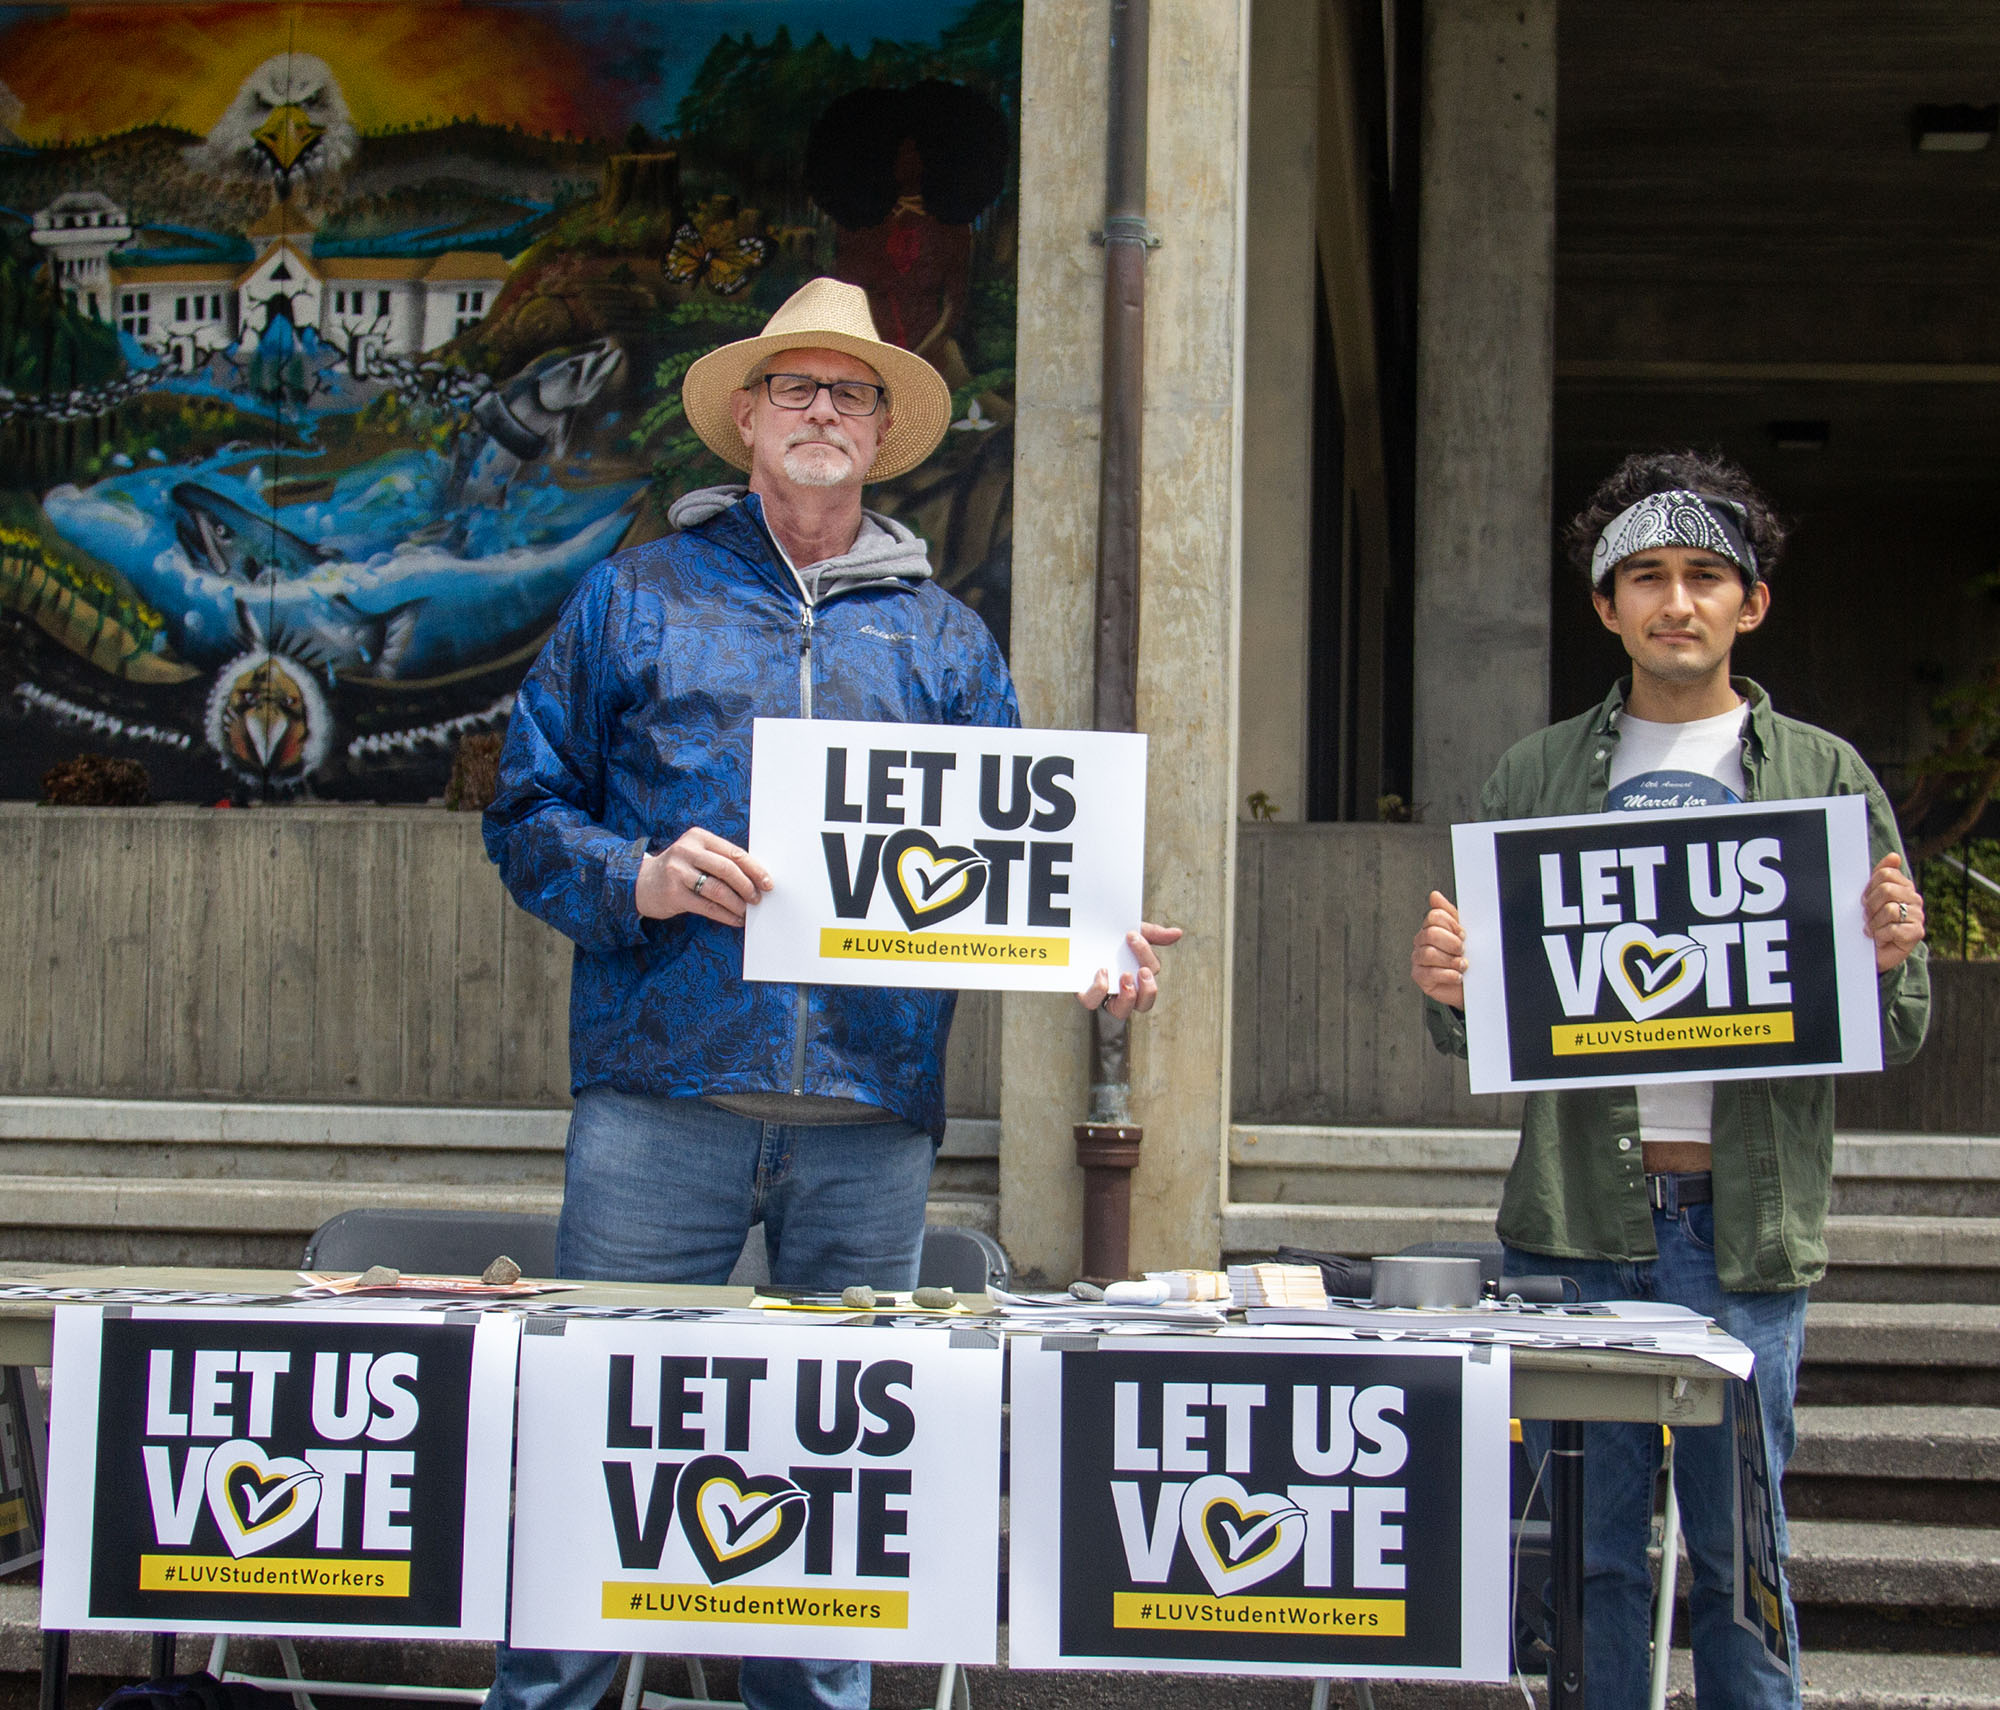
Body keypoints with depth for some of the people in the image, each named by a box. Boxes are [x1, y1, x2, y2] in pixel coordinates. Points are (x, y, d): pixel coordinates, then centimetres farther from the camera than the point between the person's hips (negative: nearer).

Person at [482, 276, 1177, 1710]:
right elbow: (528, 814, 8)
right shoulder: (636, 601, 11)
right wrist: (638, 881, -11)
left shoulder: (945, 640, 16)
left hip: (873, 1119, 2)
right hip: (664, 1095, -2)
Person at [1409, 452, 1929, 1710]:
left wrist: (1887, 961, -15)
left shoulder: (1826, 779, 8)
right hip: (1580, 1220, 1)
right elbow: (1482, 1031, 10)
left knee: (1743, 1547, 3)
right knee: (1590, 1547, 5)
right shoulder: (1537, 780, 11)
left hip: (1746, 1223, -1)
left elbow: (1896, 1038, 7)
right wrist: (1447, 990, -12)